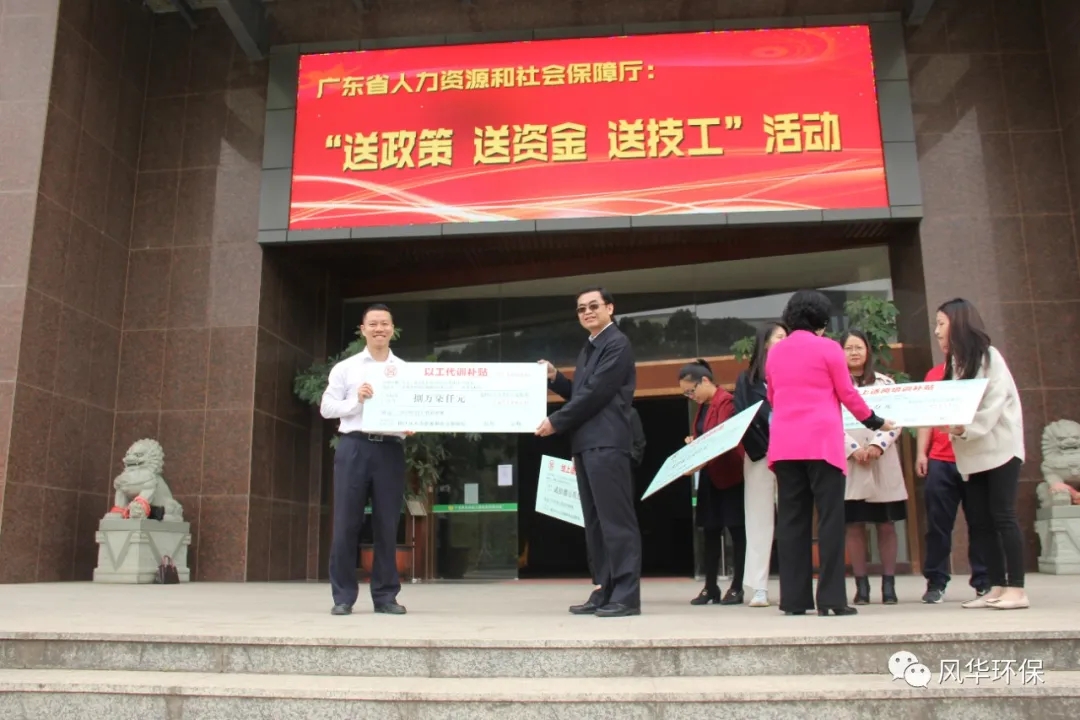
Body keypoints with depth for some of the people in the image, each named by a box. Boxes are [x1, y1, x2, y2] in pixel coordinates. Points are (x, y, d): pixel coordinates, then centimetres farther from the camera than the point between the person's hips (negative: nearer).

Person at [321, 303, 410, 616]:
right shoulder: (345, 367, 10)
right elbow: (326, 407, 5)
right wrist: (356, 400, -10)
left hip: (391, 449, 1)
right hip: (354, 447, -1)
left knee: (387, 524, 4)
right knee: (346, 522, 0)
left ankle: (385, 595, 12)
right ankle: (343, 596, 9)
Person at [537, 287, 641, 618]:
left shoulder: (617, 344, -6)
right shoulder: (589, 348, 22)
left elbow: (596, 393, -14)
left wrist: (556, 421, -9)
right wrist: (555, 378, 8)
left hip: (606, 443, -10)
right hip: (586, 444, 10)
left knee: (616, 519, -8)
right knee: (595, 522, 10)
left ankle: (626, 595, -5)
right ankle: (605, 591, 15)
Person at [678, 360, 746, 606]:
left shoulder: (725, 401, -13)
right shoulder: (702, 407, 15)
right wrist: (693, 443, -1)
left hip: (729, 474, -8)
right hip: (710, 476, 9)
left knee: (736, 529, 0)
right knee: (710, 531, 9)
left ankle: (737, 587, 5)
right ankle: (710, 587, 14)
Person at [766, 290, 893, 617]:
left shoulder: (774, 353, 13)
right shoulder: (828, 348, 0)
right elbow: (847, 394, 5)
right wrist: (876, 423, 19)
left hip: (784, 444, 4)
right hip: (821, 442, -4)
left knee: (791, 519, 5)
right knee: (830, 518, -1)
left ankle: (794, 599, 4)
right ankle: (831, 599, -3)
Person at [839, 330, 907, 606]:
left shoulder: (885, 382, 12)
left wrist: (877, 445, -11)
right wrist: (854, 449, -14)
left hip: (883, 460, 1)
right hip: (848, 461, -1)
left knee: (886, 524, 2)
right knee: (855, 525, -1)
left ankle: (888, 584, 7)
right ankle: (861, 586, 4)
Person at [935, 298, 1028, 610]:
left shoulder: (988, 356, -7)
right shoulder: (953, 362, 15)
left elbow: (994, 404, -16)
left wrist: (965, 429, -29)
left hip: (999, 449, -7)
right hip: (972, 455, 7)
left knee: (1002, 516, -8)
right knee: (980, 521, 4)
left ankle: (1016, 589, -3)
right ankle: (997, 587, 10)